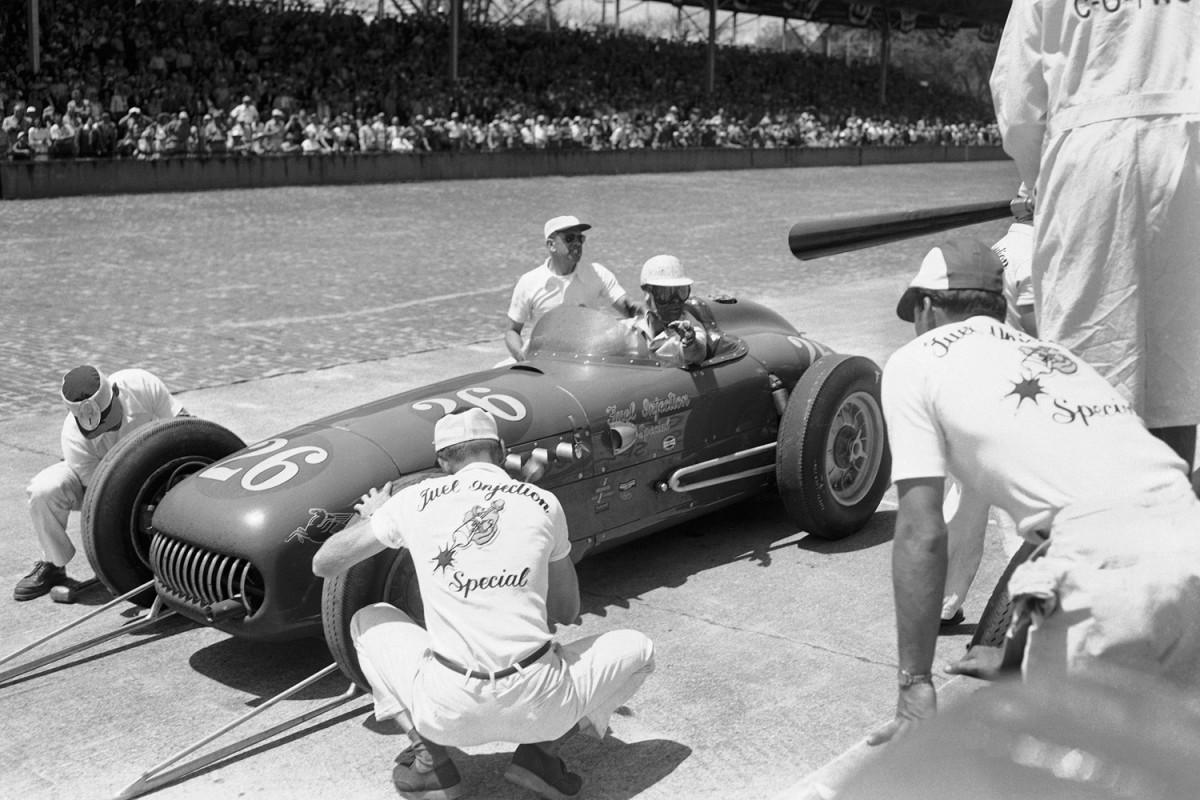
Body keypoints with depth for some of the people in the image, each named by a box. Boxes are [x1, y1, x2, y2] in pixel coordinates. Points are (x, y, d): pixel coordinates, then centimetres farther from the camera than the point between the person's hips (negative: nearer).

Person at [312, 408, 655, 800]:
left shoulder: (417, 500, 6)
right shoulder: (544, 503, 8)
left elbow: (323, 564, 15)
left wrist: (373, 516, 33)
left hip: (447, 711, 0)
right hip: (540, 708, 0)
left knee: (368, 622, 28)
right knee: (637, 649, 26)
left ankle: (429, 757, 12)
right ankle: (543, 749, 8)